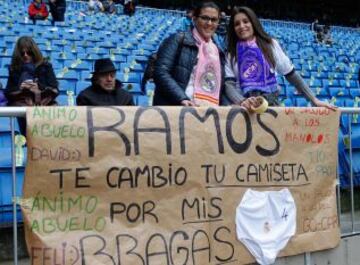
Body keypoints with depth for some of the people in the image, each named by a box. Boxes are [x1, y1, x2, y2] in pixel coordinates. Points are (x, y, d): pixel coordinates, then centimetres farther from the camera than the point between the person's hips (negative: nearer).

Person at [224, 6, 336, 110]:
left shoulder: (270, 44, 9)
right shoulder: (231, 53, 9)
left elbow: (291, 74, 9)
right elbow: (229, 84, -3)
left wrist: (314, 100, 5)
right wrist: (242, 101, -23)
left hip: (271, 104, 0)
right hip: (245, 107, 1)